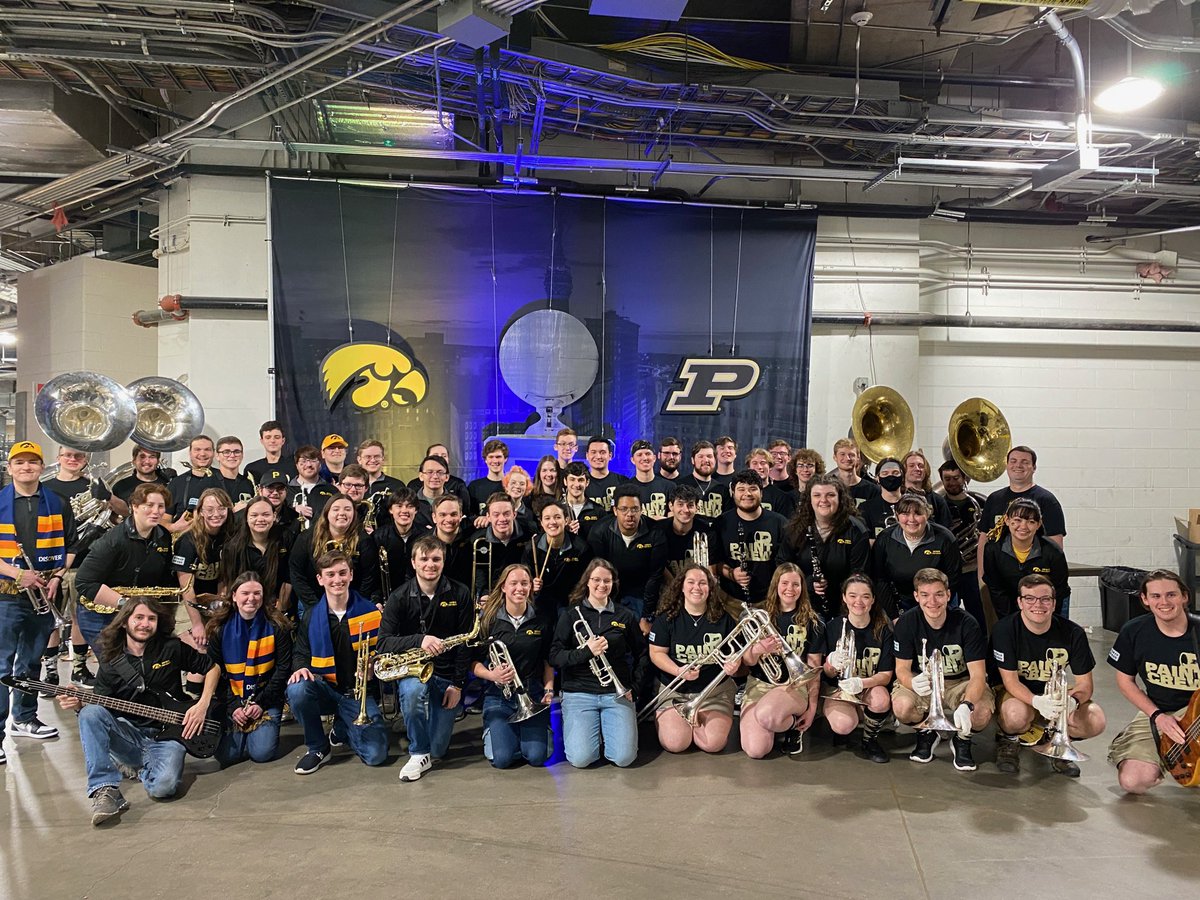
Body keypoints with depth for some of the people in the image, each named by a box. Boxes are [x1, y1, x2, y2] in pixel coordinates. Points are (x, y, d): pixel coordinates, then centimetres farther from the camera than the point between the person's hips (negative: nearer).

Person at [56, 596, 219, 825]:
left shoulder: (172, 649, 0)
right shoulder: (111, 662, 5)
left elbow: (212, 668, 8)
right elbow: (97, 704, 7)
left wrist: (202, 705, -5)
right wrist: (78, 704, -17)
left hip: (165, 734, -2)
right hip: (129, 735, 2)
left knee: (163, 786, -31)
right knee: (90, 712, -27)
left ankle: (139, 765, 6)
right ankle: (105, 790, -27)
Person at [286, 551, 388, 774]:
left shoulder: (371, 612, -3)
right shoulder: (312, 616, 1)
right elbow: (300, 652, 12)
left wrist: (374, 668, -17)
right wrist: (301, 667, -11)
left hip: (359, 693, -1)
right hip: (326, 689, 1)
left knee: (376, 755, -18)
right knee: (297, 689, -35)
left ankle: (342, 729, 17)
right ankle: (318, 748, -8)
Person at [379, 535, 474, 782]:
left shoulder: (460, 594, -4)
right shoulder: (400, 597, -6)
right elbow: (383, 643, -15)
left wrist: (458, 684, -8)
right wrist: (419, 640, -31)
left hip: (448, 674, 1)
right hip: (412, 668, -1)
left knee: (437, 749, -5)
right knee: (413, 691, -38)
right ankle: (419, 754, -14)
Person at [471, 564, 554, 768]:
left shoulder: (542, 621, 1)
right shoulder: (488, 619, -4)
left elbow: (548, 661, 10)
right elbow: (474, 662, -1)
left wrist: (548, 690, -4)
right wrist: (492, 675, -20)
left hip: (532, 693, 1)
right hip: (499, 695, -1)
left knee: (536, 757, -14)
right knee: (502, 758, -15)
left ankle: (539, 729, 21)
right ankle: (492, 731, 20)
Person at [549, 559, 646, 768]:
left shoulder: (625, 616, 9)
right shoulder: (571, 616, 4)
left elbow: (641, 654, 17)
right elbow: (555, 657, -4)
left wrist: (634, 685, 4)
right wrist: (586, 652, -19)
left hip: (617, 693, 1)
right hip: (579, 693, -1)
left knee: (624, 757, -16)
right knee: (580, 759, -18)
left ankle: (606, 729, 16)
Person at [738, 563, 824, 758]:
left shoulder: (812, 622, 1)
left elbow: (813, 668, 3)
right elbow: (747, 661, 1)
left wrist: (812, 708, -2)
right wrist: (756, 650, -23)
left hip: (794, 686, -2)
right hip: (759, 683, 2)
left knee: (766, 715, -38)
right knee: (755, 751, -22)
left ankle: (794, 727, -2)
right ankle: (780, 725, 12)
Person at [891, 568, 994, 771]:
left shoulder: (966, 624, -18)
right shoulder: (907, 623, -14)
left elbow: (978, 674, -22)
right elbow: (902, 668, -12)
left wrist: (966, 705, -43)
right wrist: (914, 683, -39)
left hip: (961, 682, 0)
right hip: (923, 680, 1)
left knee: (982, 713, -32)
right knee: (902, 707, -31)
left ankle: (962, 738, 7)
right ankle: (927, 734, 6)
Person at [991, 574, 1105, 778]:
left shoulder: (1073, 633, -11)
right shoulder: (1005, 630, -18)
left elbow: (1085, 684, -8)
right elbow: (1010, 681, -19)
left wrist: (1071, 701, -33)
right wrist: (1037, 701, -40)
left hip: (1055, 696, 3)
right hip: (1018, 694, -3)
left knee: (1096, 721, -23)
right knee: (1016, 714, -37)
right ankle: (1008, 739, 0)